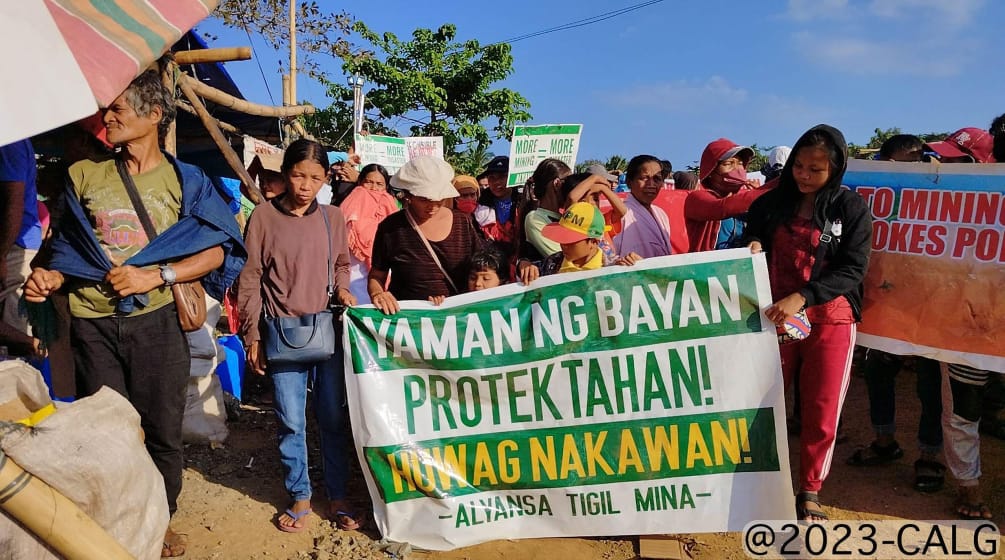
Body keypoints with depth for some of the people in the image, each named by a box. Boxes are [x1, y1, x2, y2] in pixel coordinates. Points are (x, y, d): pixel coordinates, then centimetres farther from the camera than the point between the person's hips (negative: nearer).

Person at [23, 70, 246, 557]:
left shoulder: (185, 180, 4)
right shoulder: (83, 176, 11)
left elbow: (218, 251, -2)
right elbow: (69, 251, 16)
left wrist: (156, 275, -12)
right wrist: (52, 277, -5)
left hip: (156, 320, -2)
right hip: (93, 323, 2)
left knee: (162, 431, 6)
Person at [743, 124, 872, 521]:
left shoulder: (852, 208, -2)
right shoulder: (769, 204, 3)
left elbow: (852, 269, -11)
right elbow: (752, 255, 11)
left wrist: (801, 297, -24)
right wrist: (751, 251, -14)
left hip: (830, 321, -1)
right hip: (774, 318, 1)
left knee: (822, 413, 4)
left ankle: (809, 492, 23)